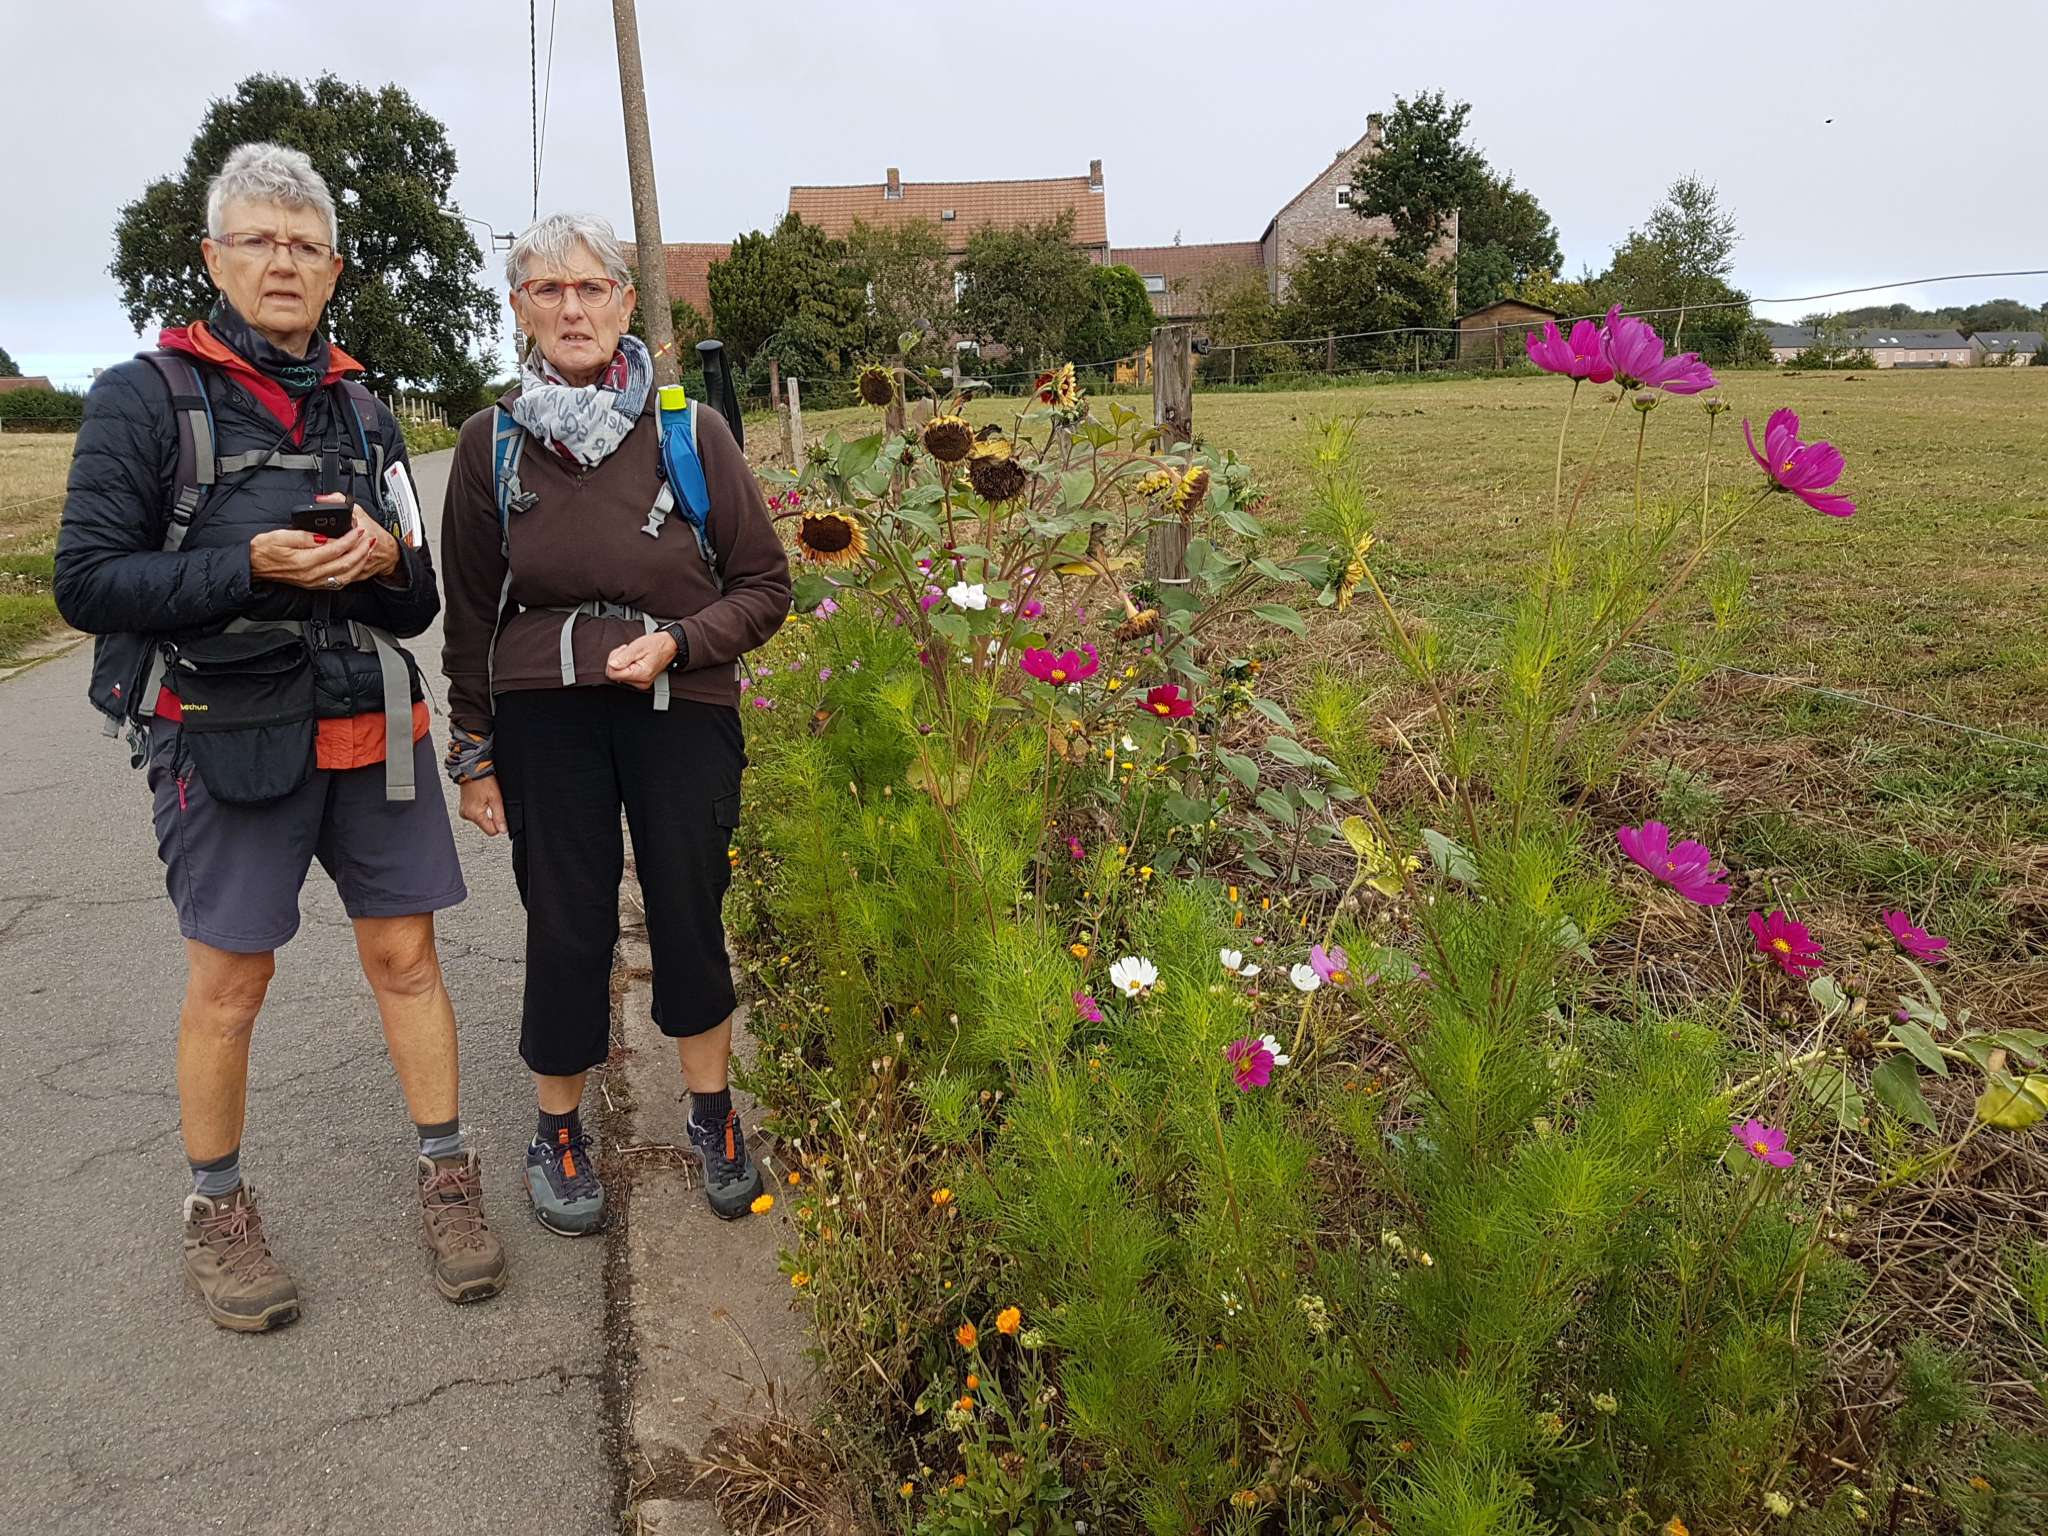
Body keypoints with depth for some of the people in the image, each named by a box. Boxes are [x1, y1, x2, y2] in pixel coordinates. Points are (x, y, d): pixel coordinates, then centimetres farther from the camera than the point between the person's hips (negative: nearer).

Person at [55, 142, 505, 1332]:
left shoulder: (362, 408, 11)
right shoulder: (148, 398, -3)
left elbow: (418, 605, 13)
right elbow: (88, 581, -8)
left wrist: (388, 559, -10)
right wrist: (252, 566, -21)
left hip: (372, 730, 4)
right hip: (230, 735, -3)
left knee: (406, 954, 7)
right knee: (230, 977, 5)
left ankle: (448, 1180, 21)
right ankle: (218, 1211, 24)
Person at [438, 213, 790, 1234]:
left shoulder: (691, 433, -2)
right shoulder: (493, 443, 2)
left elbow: (763, 586, 1)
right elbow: (471, 612, 9)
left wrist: (675, 643, -15)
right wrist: (472, 752, 10)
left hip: (681, 707, 0)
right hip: (544, 714, 1)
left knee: (690, 915, 6)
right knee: (565, 924, 4)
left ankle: (713, 1119, 28)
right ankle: (559, 1133, 26)